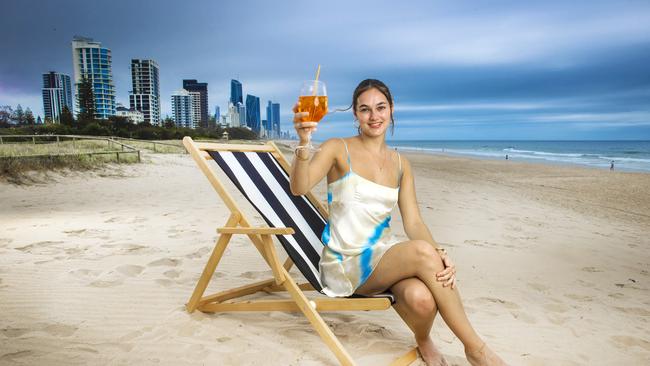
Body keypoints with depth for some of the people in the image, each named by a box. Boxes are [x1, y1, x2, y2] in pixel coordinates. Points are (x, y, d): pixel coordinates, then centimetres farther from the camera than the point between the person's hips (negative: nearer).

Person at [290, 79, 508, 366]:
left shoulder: (400, 164, 9)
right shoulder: (338, 149, -3)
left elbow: (413, 222, 2)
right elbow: (299, 187, -20)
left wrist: (438, 253, -17)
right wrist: (303, 143, -38)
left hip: (384, 256, 4)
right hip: (345, 263, -3)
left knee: (422, 299, -31)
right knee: (423, 252, -29)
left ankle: (423, 341, 5)